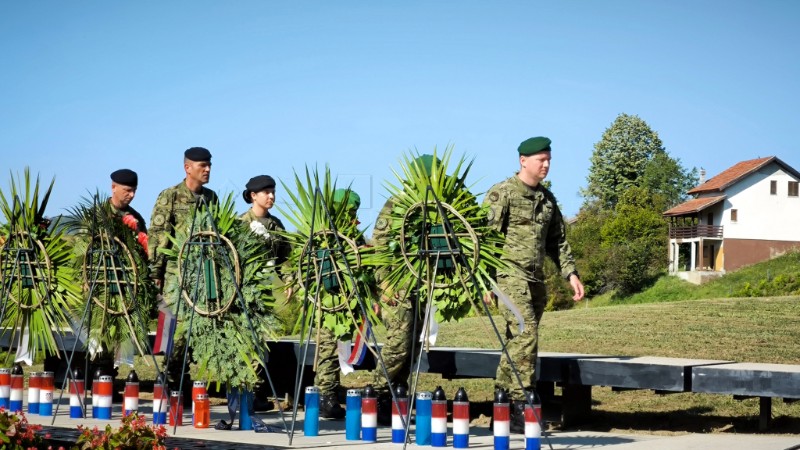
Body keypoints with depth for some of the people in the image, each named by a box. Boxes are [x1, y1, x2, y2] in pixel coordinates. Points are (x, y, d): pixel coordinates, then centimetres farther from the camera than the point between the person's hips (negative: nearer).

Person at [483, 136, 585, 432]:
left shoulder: (547, 198, 17)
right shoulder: (502, 193, -4)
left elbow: (558, 241, 23)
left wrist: (570, 273, 12)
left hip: (536, 280, 7)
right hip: (511, 276, -7)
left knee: (517, 341, 9)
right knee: (525, 336, -16)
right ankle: (522, 405, -16)